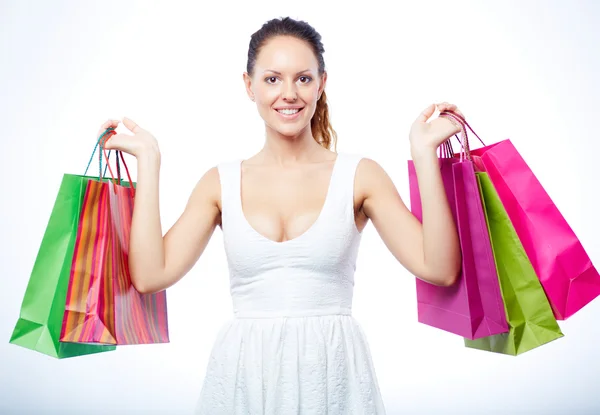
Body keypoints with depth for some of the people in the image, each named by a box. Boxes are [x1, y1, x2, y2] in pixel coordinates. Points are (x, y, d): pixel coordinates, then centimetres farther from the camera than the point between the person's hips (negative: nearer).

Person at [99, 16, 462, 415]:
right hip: (244, 376, 1)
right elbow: (151, 274, -8)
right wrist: (148, 161, -5)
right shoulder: (221, 183, 2)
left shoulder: (360, 176, -3)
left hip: (334, 373, -1)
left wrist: (424, 152, -14)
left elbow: (440, 269, -11)